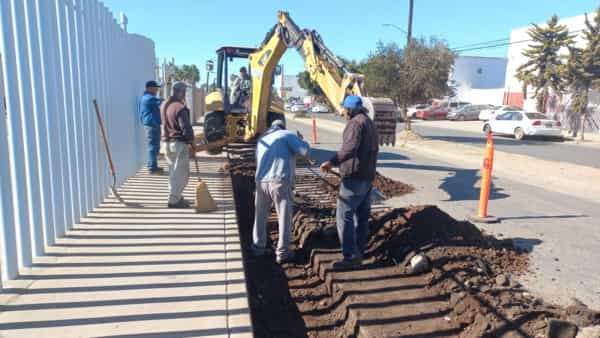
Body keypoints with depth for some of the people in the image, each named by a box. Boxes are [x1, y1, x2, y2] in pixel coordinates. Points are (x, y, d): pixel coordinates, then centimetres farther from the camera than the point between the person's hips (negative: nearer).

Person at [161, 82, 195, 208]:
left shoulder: (164, 105, 9)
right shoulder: (180, 107, -17)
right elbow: (186, 127, -23)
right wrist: (191, 141, -7)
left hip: (167, 142, 9)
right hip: (179, 143, -8)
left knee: (173, 171, 18)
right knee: (181, 173, 0)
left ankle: (176, 197, 27)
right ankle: (174, 200, 2)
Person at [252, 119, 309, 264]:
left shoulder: (261, 140, 25)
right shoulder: (288, 135, 6)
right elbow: (305, 151, -6)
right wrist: (300, 139, 15)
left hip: (262, 181, 5)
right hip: (280, 180, -5)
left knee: (261, 215, 20)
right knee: (285, 217, 5)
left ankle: (258, 246, 27)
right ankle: (282, 252, 8)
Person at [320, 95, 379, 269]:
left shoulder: (356, 123, -14)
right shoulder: (370, 123, 18)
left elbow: (350, 148, -31)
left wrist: (332, 161, -41)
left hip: (355, 177, -10)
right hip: (367, 176, 10)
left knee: (344, 215, -8)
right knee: (362, 215, 15)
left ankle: (351, 256, -8)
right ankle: (359, 250, 25)